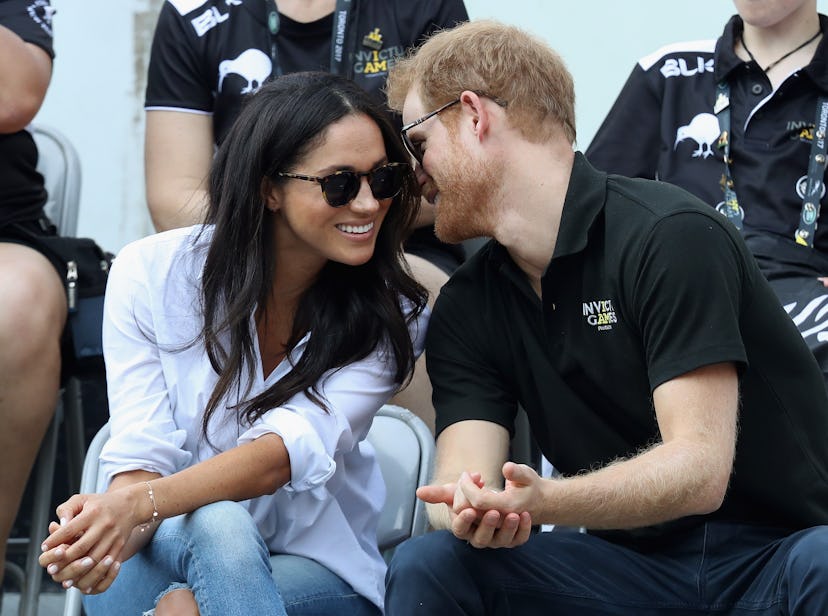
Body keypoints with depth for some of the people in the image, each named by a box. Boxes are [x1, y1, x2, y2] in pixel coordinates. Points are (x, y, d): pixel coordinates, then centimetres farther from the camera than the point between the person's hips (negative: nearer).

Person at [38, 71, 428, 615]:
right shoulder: (150, 274, -7)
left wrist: (137, 505, -37)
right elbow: (142, 457, -11)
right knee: (216, 524, -35)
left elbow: (292, 448, -21)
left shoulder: (391, 316, -7)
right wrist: (117, 524, -36)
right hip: (163, 556, 1)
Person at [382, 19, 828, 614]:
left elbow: (699, 469, -21)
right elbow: (464, 474, -5)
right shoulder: (465, 311, 8)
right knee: (427, 562, -18)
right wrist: (469, 514, -30)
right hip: (639, 562, 5)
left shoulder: (669, 235, -13)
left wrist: (542, 498, -37)